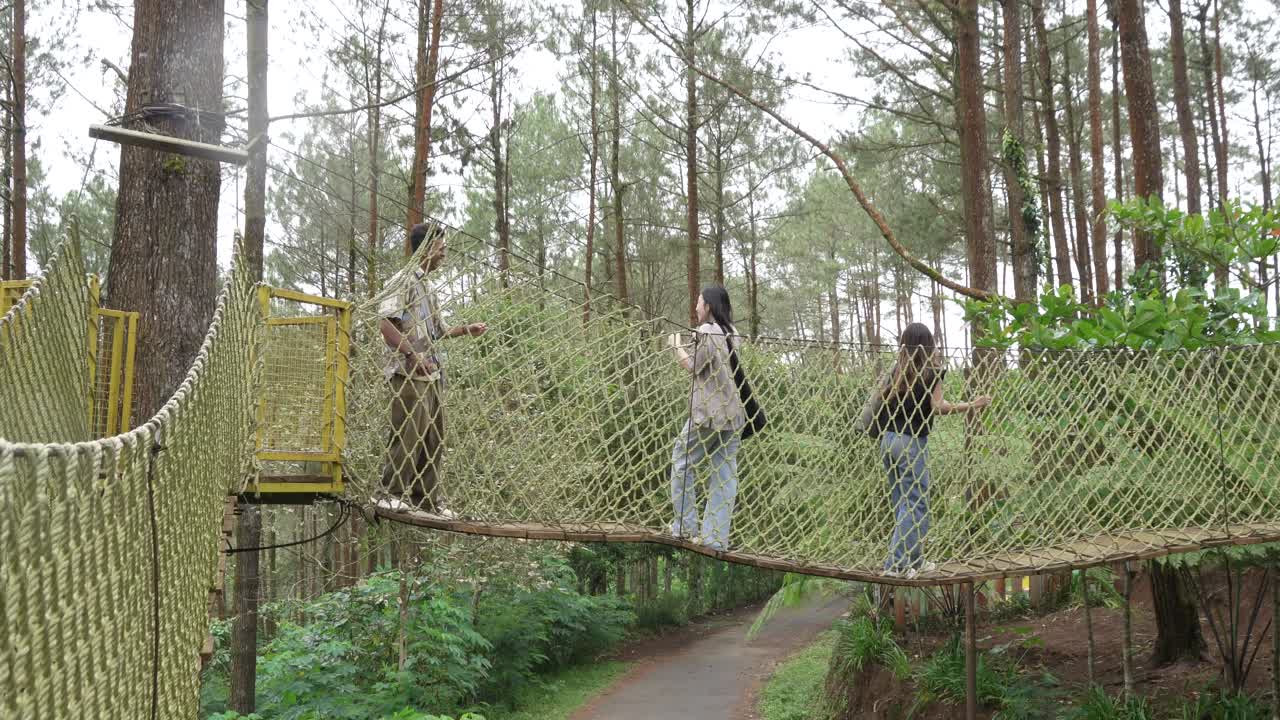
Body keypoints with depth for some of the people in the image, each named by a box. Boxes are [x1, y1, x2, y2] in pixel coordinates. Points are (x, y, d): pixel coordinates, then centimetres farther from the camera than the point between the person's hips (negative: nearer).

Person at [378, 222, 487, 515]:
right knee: (409, 436, -8)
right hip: (410, 374, -9)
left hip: (433, 374, 9)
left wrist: (465, 330, 17)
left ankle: (426, 500, 16)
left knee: (433, 441, 9)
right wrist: (413, 355, -20)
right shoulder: (404, 279, -8)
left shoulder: (425, 285, 21)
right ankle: (391, 494, 2)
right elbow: (385, 322, -18)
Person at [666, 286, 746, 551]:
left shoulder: (706, 331, -8)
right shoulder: (731, 333, 14)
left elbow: (693, 367, -10)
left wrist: (677, 346, 5)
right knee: (725, 473, 3)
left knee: (681, 461, 6)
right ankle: (717, 536, 3)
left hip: (708, 411, -7)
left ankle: (685, 525, 4)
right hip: (732, 413, 7)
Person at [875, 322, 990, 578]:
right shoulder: (932, 370, -3)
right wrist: (973, 405, -5)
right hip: (912, 442, -6)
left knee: (901, 503, 12)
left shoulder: (898, 370, 10)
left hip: (888, 440, 6)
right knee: (915, 504, 0)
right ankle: (895, 564, -5)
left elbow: (886, 402, 3)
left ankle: (914, 561, 19)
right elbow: (937, 407, -9)